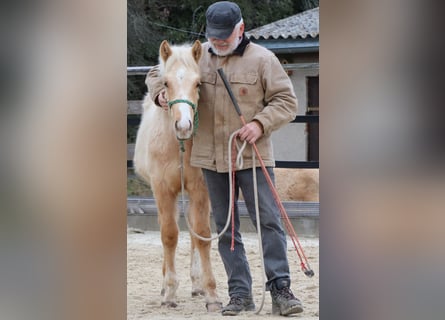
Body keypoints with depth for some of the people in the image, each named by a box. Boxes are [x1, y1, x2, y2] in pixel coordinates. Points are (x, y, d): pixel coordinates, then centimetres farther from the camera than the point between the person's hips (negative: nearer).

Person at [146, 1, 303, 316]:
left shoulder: (262, 59, -4)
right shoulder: (197, 56, 7)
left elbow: (286, 101, -3)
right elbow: (158, 73, 19)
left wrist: (261, 123, -19)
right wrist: (161, 92, -4)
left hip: (252, 156, -4)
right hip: (211, 159, 4)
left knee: (269, 220, -7)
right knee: (225, 227, 7)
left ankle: (280, 289, -4)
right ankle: (240, 293, 13)